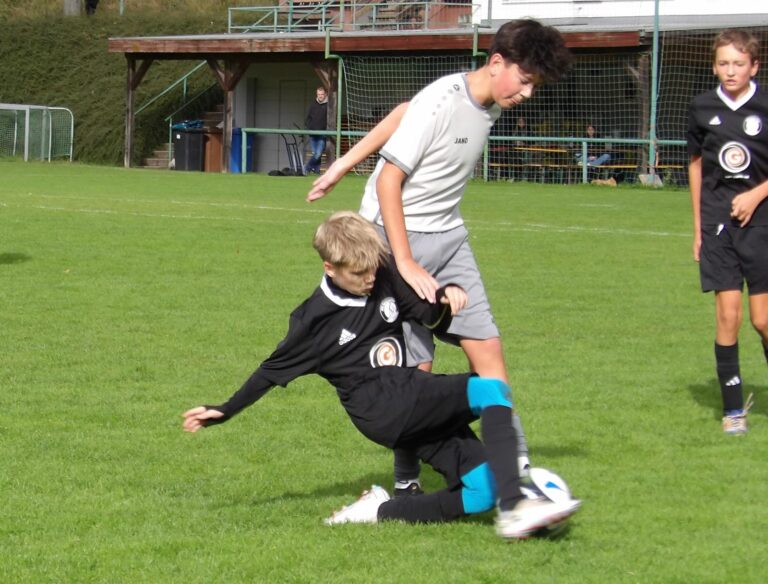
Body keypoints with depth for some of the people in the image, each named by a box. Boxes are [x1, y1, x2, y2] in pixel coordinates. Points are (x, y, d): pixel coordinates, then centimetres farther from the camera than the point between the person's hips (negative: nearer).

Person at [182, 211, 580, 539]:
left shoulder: (384, 280, 9)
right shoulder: (315, 319, -3)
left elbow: (431, 318, 17)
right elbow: (273, 371, 7)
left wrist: (446, 298, -7)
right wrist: (223, 412, 9)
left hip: (415, 404, 7)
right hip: (382, 410, -7)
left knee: (484, 489, -6)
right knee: (489, 390, -27)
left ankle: (382, 511, -5)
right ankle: (514, 510, -39)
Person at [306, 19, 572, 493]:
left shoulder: (490, 107, 2)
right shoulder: (442, 103, -22)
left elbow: (402, 114, 13)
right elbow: (389, 181, -21)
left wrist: (346, 164, 14)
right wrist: (406, 264, -24)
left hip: (449, 238, 8)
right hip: (398, 236, -8)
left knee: (487, 345, -1)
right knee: (416, 365, -8)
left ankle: (514, 467, 2)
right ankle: (407, 484, 6)